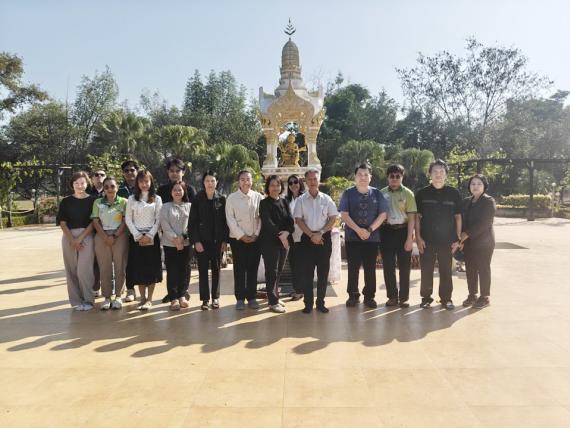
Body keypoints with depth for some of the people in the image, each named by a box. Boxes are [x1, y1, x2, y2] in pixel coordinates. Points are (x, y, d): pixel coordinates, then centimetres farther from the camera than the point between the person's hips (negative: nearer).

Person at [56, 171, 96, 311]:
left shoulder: (92, 200, 1)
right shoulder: (66, 201, 7)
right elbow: (62, 223, 4)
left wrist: (80, 238, -11)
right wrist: (72, 240, -8)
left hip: (86, 236, -2)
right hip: (69, 237, 3)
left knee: (83, 269, -9)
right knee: (71, 270, 4)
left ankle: (88, 300, 5)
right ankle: (76, 301, 14)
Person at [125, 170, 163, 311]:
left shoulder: (157, 199, 4)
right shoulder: (131, 199, 7)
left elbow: (158, 220, -1)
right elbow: (128, 219, 3)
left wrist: (150, 235, -12)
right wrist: (138, 235, -9)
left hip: (152, 237, -1)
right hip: (136, 237, 1)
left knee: (152, 267, -1)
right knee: (138, 267, 1)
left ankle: (149, 299, 7)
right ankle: (143, 298, 12)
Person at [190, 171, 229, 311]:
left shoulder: (222, 199, 2)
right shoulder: (197, 199, 0)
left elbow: (225, 221, 3)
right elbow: (192, 221, -2)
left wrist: (224, 240, -3)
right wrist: (196, 241, -9)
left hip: (217, 240, 1)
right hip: (202, 240, -1)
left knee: (216, 269, 8)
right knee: (203, 270, 3)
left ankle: (215, 297, 19)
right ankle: (205, 299, 12)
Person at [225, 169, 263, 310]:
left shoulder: (258, 197, 2)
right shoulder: (232, 198, -1)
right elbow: (230, 219, -5)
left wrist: (256, 234, -7)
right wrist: (241, 235, -10)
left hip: (255, 239, 1)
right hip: (237, 239, -1)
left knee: (253, 268, 6)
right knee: (239, 269, 3)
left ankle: (251, 298, 16)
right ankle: (240, 298, 11)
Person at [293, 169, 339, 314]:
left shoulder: (326, 199, 4)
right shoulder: (301, 200, 4)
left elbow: (333, 218, 0)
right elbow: (298, 220, -1)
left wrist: (320, 233, -10)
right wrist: (311, 235, -10)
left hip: (324, 238, 1)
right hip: (307, 238, 0)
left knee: (323, 272, 4)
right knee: (307, 272, 2)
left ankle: (320, 302, 15)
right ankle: (308, 303, 11)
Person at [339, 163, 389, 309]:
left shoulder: (377, 194, 5)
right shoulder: (348, 193, 3)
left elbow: (383, 214, 0)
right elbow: (344, 214, -5)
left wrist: (370, 230, -11)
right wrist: (358, 229, -16)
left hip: (372, 237, 1)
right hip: (352, 237, -1)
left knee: (370, 268, 5)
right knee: (353, 268, 3)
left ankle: (369, 296, 16)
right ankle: (353, 295, 15)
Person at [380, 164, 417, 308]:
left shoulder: (408, 193, -1)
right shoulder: (381, 193, 6)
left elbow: (411, 217, -4)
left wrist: (410, 237, -11)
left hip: (403, 230, -2)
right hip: (386, 231, 2)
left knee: (404, 266, 3)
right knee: (388, 265, 5)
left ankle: (404, 297, 15)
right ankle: (392, 296, 17)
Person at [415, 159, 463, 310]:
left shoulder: (454, 193, 4)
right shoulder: (422, 193, 3)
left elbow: (458, 217, 7)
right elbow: (417, 217, 3)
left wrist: (457, 239, 2)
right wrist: (418, 237, -4)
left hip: (447, 240, 0)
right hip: (427, 240, 0)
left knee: (446, 271, 7)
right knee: (426, 270, 4)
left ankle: (446, 298, 18)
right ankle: (426, 298, 16)